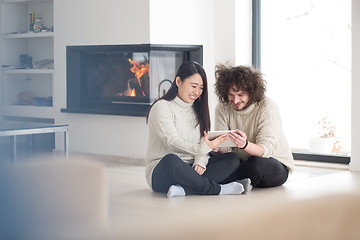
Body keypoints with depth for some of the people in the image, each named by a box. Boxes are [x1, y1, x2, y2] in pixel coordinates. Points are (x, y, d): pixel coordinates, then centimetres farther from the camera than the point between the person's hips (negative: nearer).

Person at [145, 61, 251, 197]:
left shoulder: (197, 110, 18)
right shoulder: (162, 107, -5)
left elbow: (202, 143, 9)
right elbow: (172, 141, -18)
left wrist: (200, 163, -14)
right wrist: (201, 148, -35)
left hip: (190, 170, 7)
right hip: (161, 172, -7)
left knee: (232, 159, -13)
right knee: (171, 160, -41)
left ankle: (183, 189, -33)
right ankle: (218, 189, -27)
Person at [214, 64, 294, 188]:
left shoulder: (267, 107, -18)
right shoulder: (222, 108, -4)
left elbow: (266, 150, -26)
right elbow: (224, 149, -9)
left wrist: (245, 145, -47)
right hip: (240, 162, 3)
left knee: (256, 165, -37)